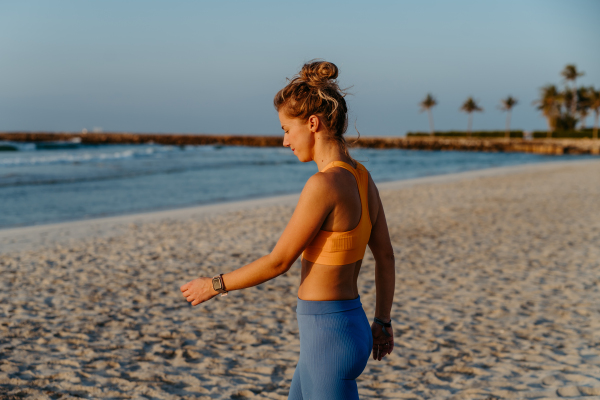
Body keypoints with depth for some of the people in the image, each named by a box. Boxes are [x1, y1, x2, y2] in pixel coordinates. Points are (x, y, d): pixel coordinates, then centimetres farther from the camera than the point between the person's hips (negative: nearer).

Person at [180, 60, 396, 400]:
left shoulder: (324, 185, -23)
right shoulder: (362, 177, 4)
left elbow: (279, 262, -16)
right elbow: (385, 256, 12)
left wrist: (215, 285, -2)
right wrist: (383, 321, 22)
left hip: (328, 336, -9)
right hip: (350, 324, 9)